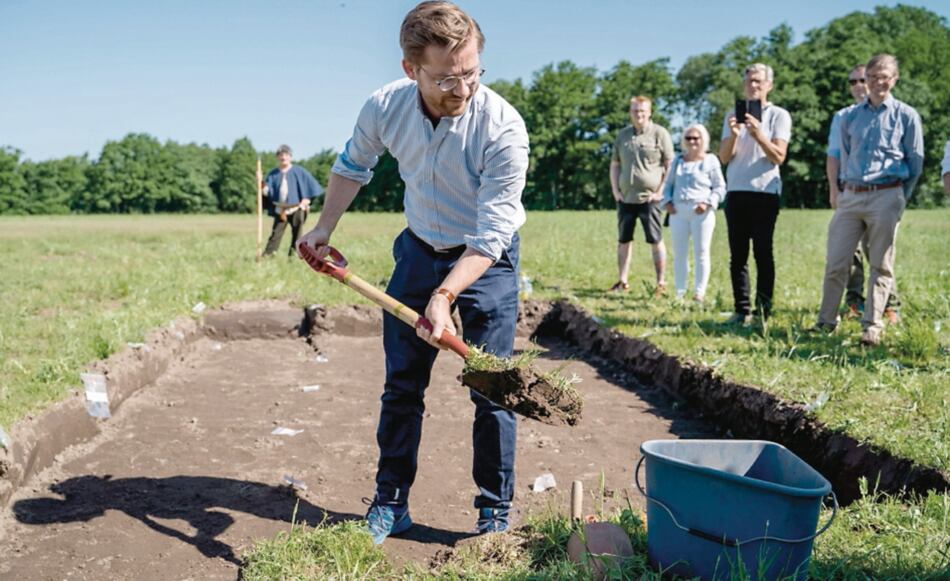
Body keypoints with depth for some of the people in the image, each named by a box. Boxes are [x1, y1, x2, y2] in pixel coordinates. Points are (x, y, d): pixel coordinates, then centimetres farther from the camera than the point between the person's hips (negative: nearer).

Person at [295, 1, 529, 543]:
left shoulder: (503, 128, -29)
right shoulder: (385, 107, -16)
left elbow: (490, 236, -28)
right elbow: (353, 164, 8)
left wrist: (445, 295, -39)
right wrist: (325, 228, 6)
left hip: (487, 260, -4)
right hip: (420, 251, 4)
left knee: (492, 390, -3)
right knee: (401, 384, 9)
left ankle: (496, 515, 15)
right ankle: (390, 505, 23)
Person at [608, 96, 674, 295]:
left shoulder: (660, 134, -1)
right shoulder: (623, 135, 13)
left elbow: (670, 165, -3)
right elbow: (614, 164, 18)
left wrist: (661, 191, -9)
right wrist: (615, 190, 7)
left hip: (649, 198, -5)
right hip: (625, 198, 5)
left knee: (655, 241, -2)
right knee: (623, 240, 8)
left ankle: (661, 282, 3)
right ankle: (623, 281, 16)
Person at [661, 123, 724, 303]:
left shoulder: (711, 161, 2)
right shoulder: (678, 160, 16)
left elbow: (720, 187, 1)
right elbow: (668, 184, 21)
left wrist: (708, 203, -14)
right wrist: (667, 201, 3)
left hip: (701, 213, -4)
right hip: (678, 212, 4)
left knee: (701, 253, 0)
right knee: (679, 253, 5)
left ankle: (699, 292, 3)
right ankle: (679, 292, 12)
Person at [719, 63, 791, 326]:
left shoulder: (779, 116, 4)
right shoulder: (733, 115, 14)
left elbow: (778, 157, -6)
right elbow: (724, 157, 7)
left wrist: (759, 135, -20)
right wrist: (733, 135, -11)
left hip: (765, 192, -3)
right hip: (736, 192, 4)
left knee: (763, 253, -5)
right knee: (737, 255, 1)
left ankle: (763, 311, -2)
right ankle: (742, 311, 5)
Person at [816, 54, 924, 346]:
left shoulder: (907, 116, 4)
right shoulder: (850, 117, 11)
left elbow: (916, 163, 8)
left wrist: (900, 200, 9)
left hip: (886, 197, -3)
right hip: (850, 196, 3)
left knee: (880, 266, 2)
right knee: (835, 264, 0)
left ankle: (872, 327, 7)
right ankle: (826, 322, 11)